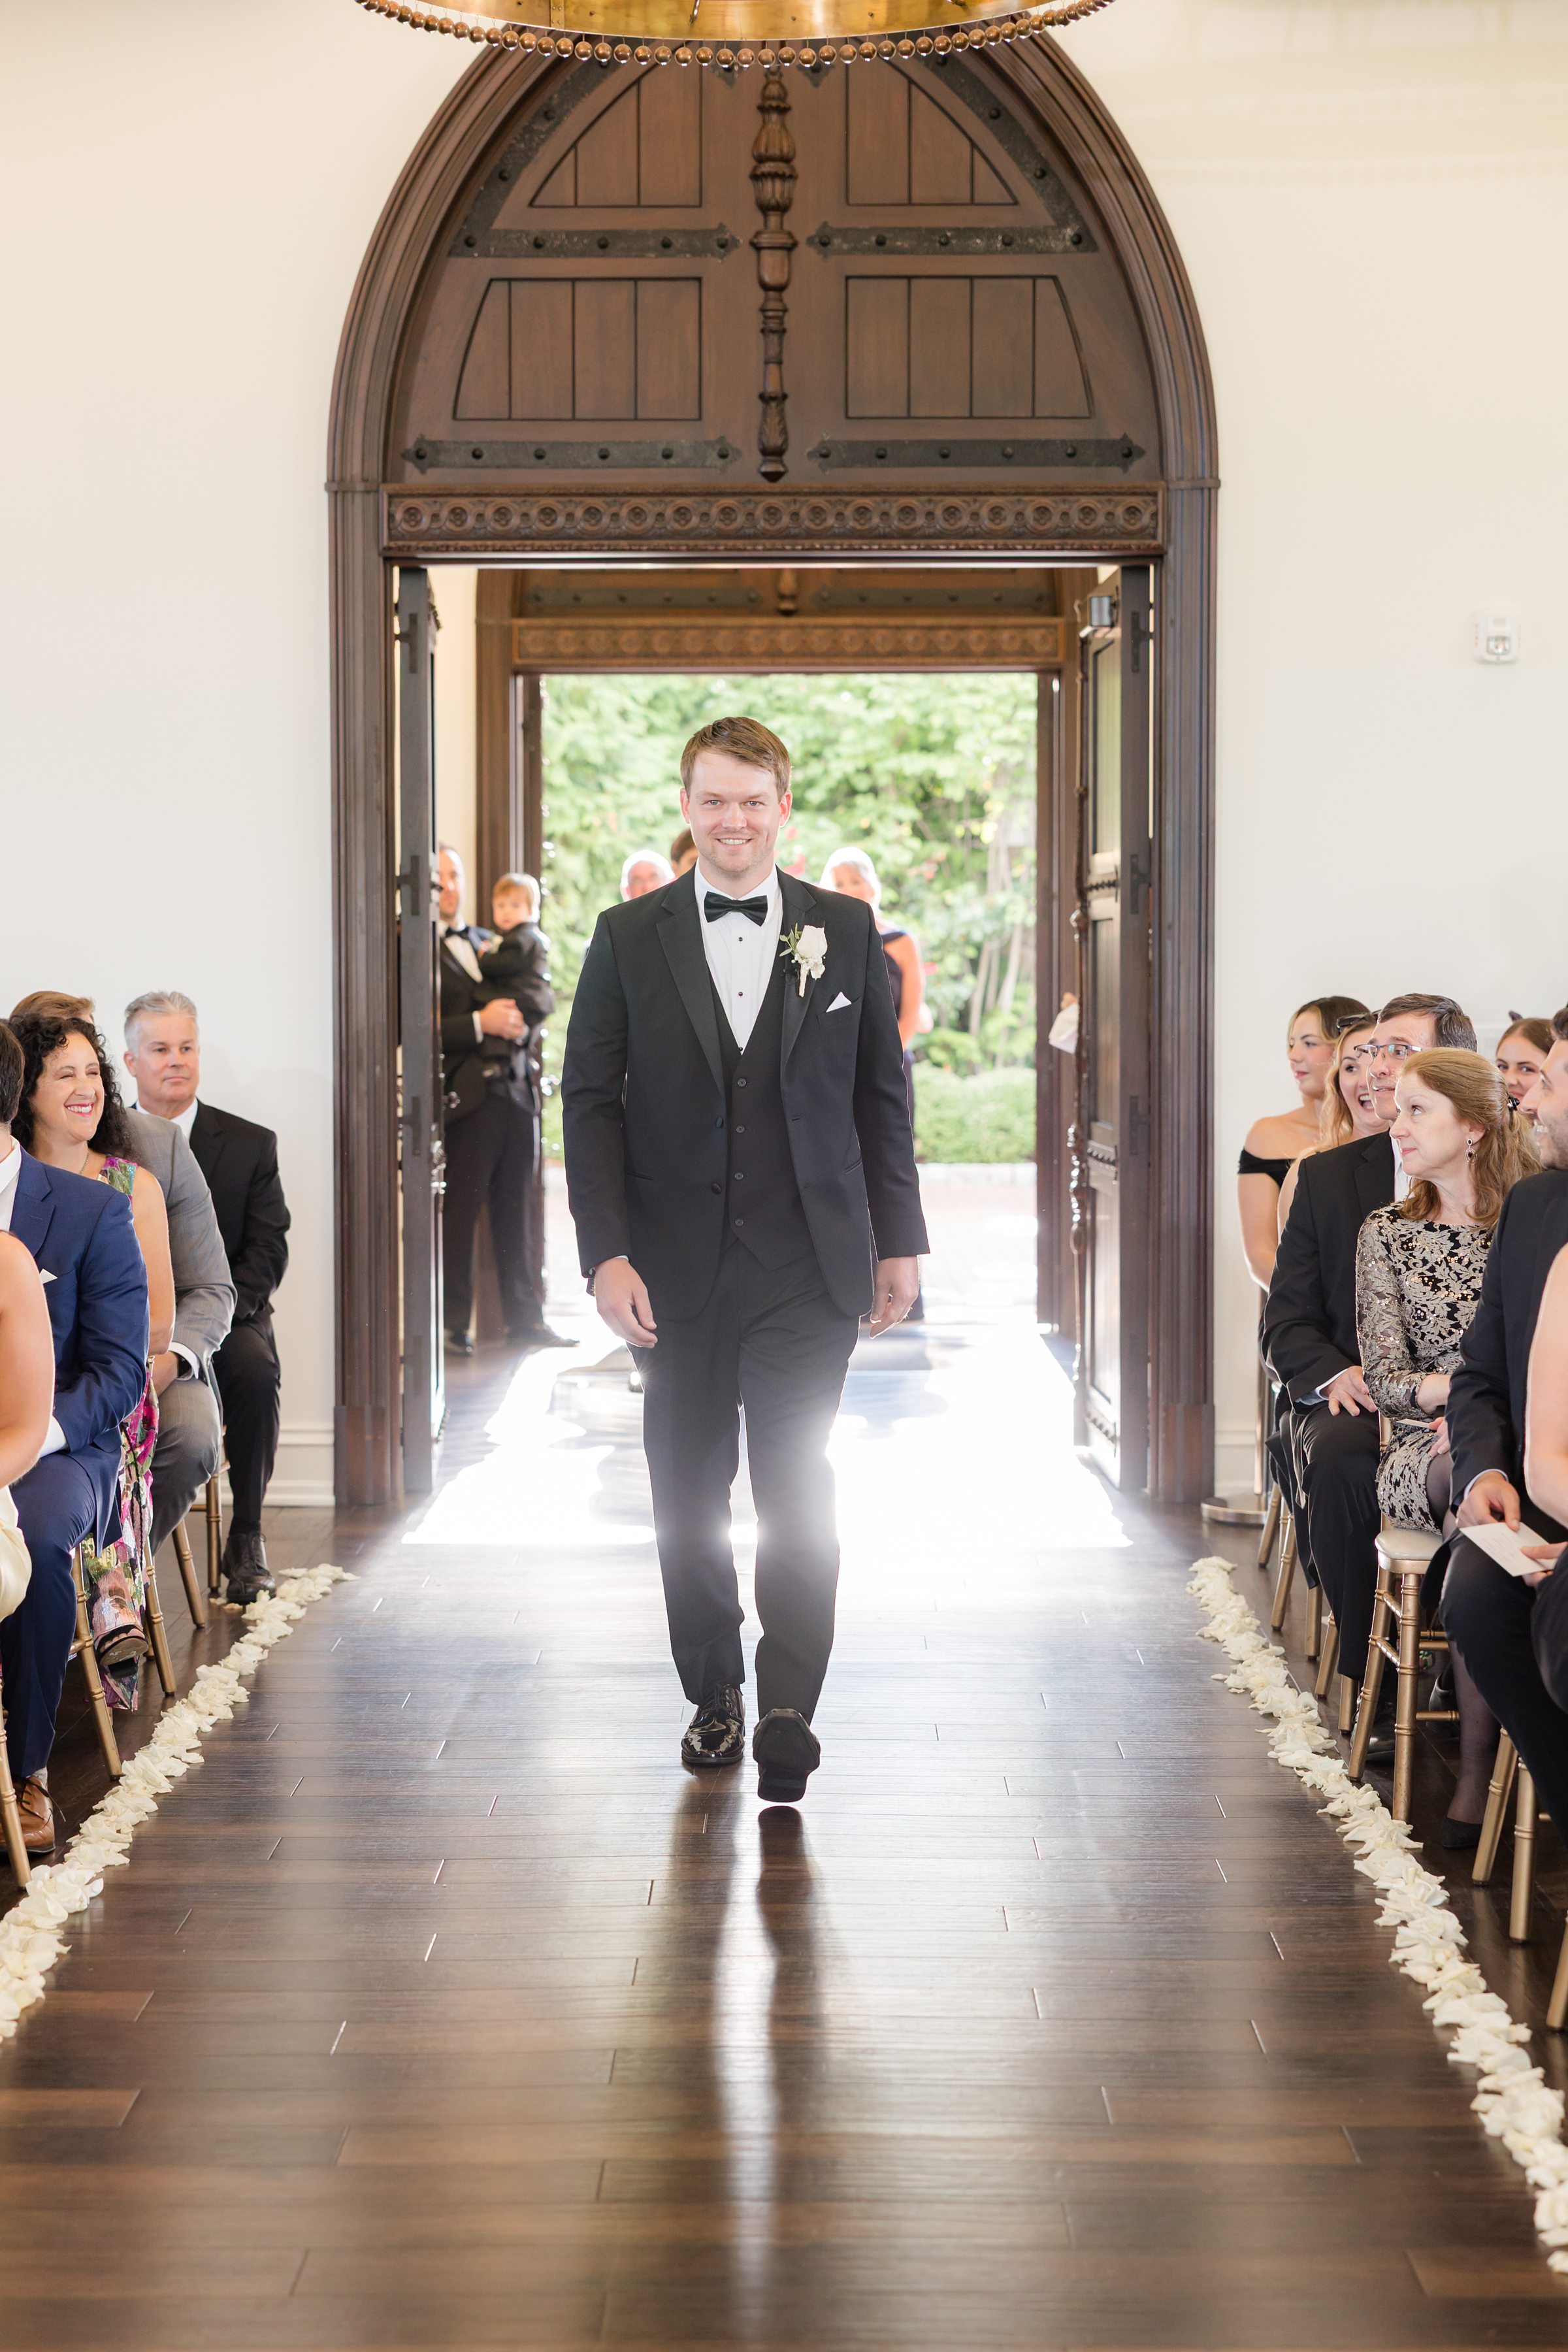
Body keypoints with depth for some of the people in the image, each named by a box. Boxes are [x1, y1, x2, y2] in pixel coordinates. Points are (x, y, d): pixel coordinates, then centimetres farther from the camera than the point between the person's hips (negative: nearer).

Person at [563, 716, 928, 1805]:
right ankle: (713, 1695, 23)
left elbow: (882, 1093, 8)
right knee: (689, 1496, 9)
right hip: (677, 1265, 1)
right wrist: (606, 1252, -7)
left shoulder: (847, 930, 5)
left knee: (797, 1484, -10)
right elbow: (591, 1099, 1)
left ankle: (788, 1713, -7)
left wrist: (899, 1239, 5)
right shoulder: (629, 937, 3)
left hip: (806, 1263, -1)